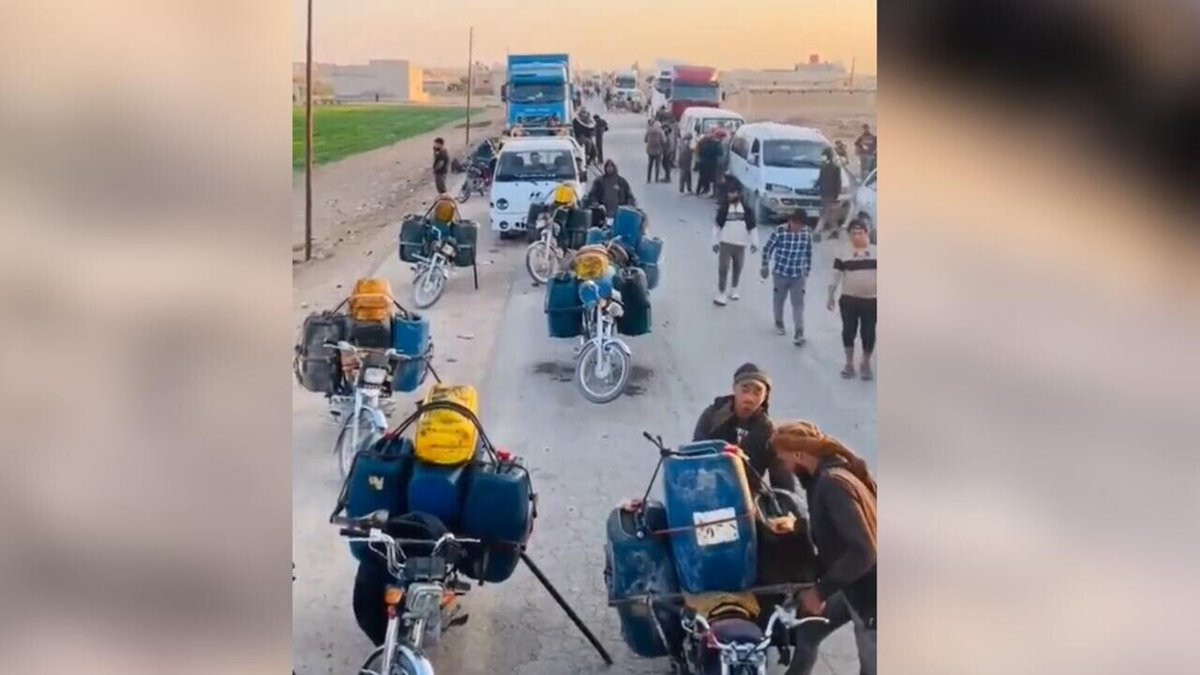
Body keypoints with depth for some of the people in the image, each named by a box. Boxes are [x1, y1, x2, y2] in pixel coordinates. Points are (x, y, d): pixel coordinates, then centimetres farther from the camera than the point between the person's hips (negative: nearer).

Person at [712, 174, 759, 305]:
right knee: (723, 268, -6)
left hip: (740, 245, 2)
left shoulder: (746, 210, -2)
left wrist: (754, 243, 0)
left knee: (738, 269, 15)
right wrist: (715, 242, 0)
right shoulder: (723, 209, -2)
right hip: (725, 243, -2)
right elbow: (717, 226, 3)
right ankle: (721, 293, -2)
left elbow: (753, 228, 4)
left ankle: (734, 289, 33)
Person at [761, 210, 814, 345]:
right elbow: (767, 248, -6)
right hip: (781, 273, -1)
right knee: (779, 299, 17)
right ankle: (779, 323, 40)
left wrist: (807, 272, 12)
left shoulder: (807, 233, -7)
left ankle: (799, 332, -9)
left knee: (798, 303, -5)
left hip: (798, 275, 1)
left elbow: (808, 253, 7)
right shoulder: (779, 231, -18)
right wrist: (765, 266, 0)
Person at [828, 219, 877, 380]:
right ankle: (849, 363, 20)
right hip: (849, 300, 0)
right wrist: (831, 296, -6)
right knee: (848, 331, 6)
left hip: (871, 301, 0)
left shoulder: (876, 252, 3)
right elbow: (836, 275, 0)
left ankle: (866, 364, 21)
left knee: (868, 332, 5)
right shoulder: (844, 253, 1)